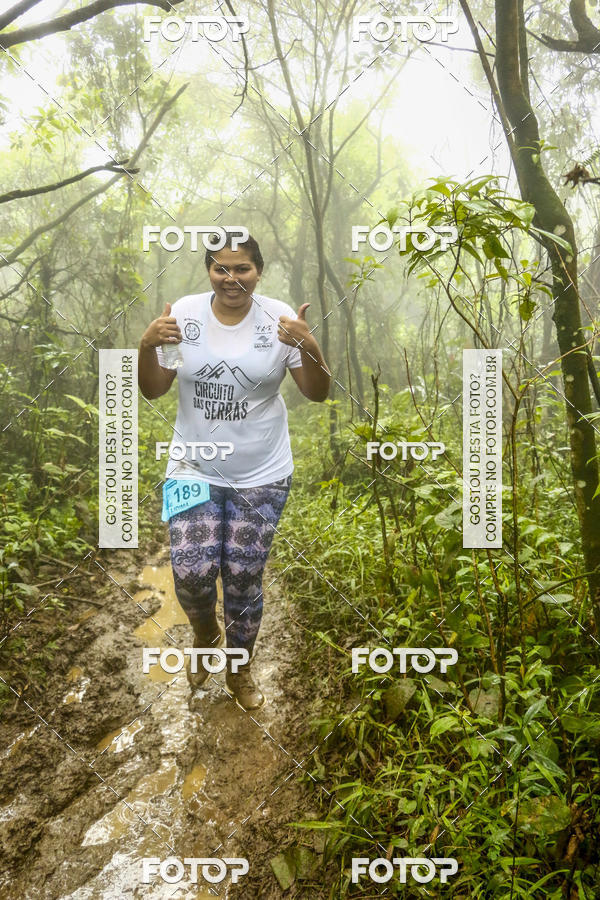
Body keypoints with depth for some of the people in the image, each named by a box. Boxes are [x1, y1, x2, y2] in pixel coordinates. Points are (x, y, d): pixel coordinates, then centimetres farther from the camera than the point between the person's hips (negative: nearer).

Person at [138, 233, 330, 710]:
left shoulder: (280, 318, -8)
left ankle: (240, 669, 35)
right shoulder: (184, 313, -5)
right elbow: (153, 390, -1)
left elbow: (317, 393, -7)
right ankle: (206, 632, 31)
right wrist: (147, 345, -20)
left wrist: (309, 347, -25)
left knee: (244, 578, 7)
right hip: (194, 468, 1)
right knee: (192, 571, -8)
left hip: (261, 476, 0)